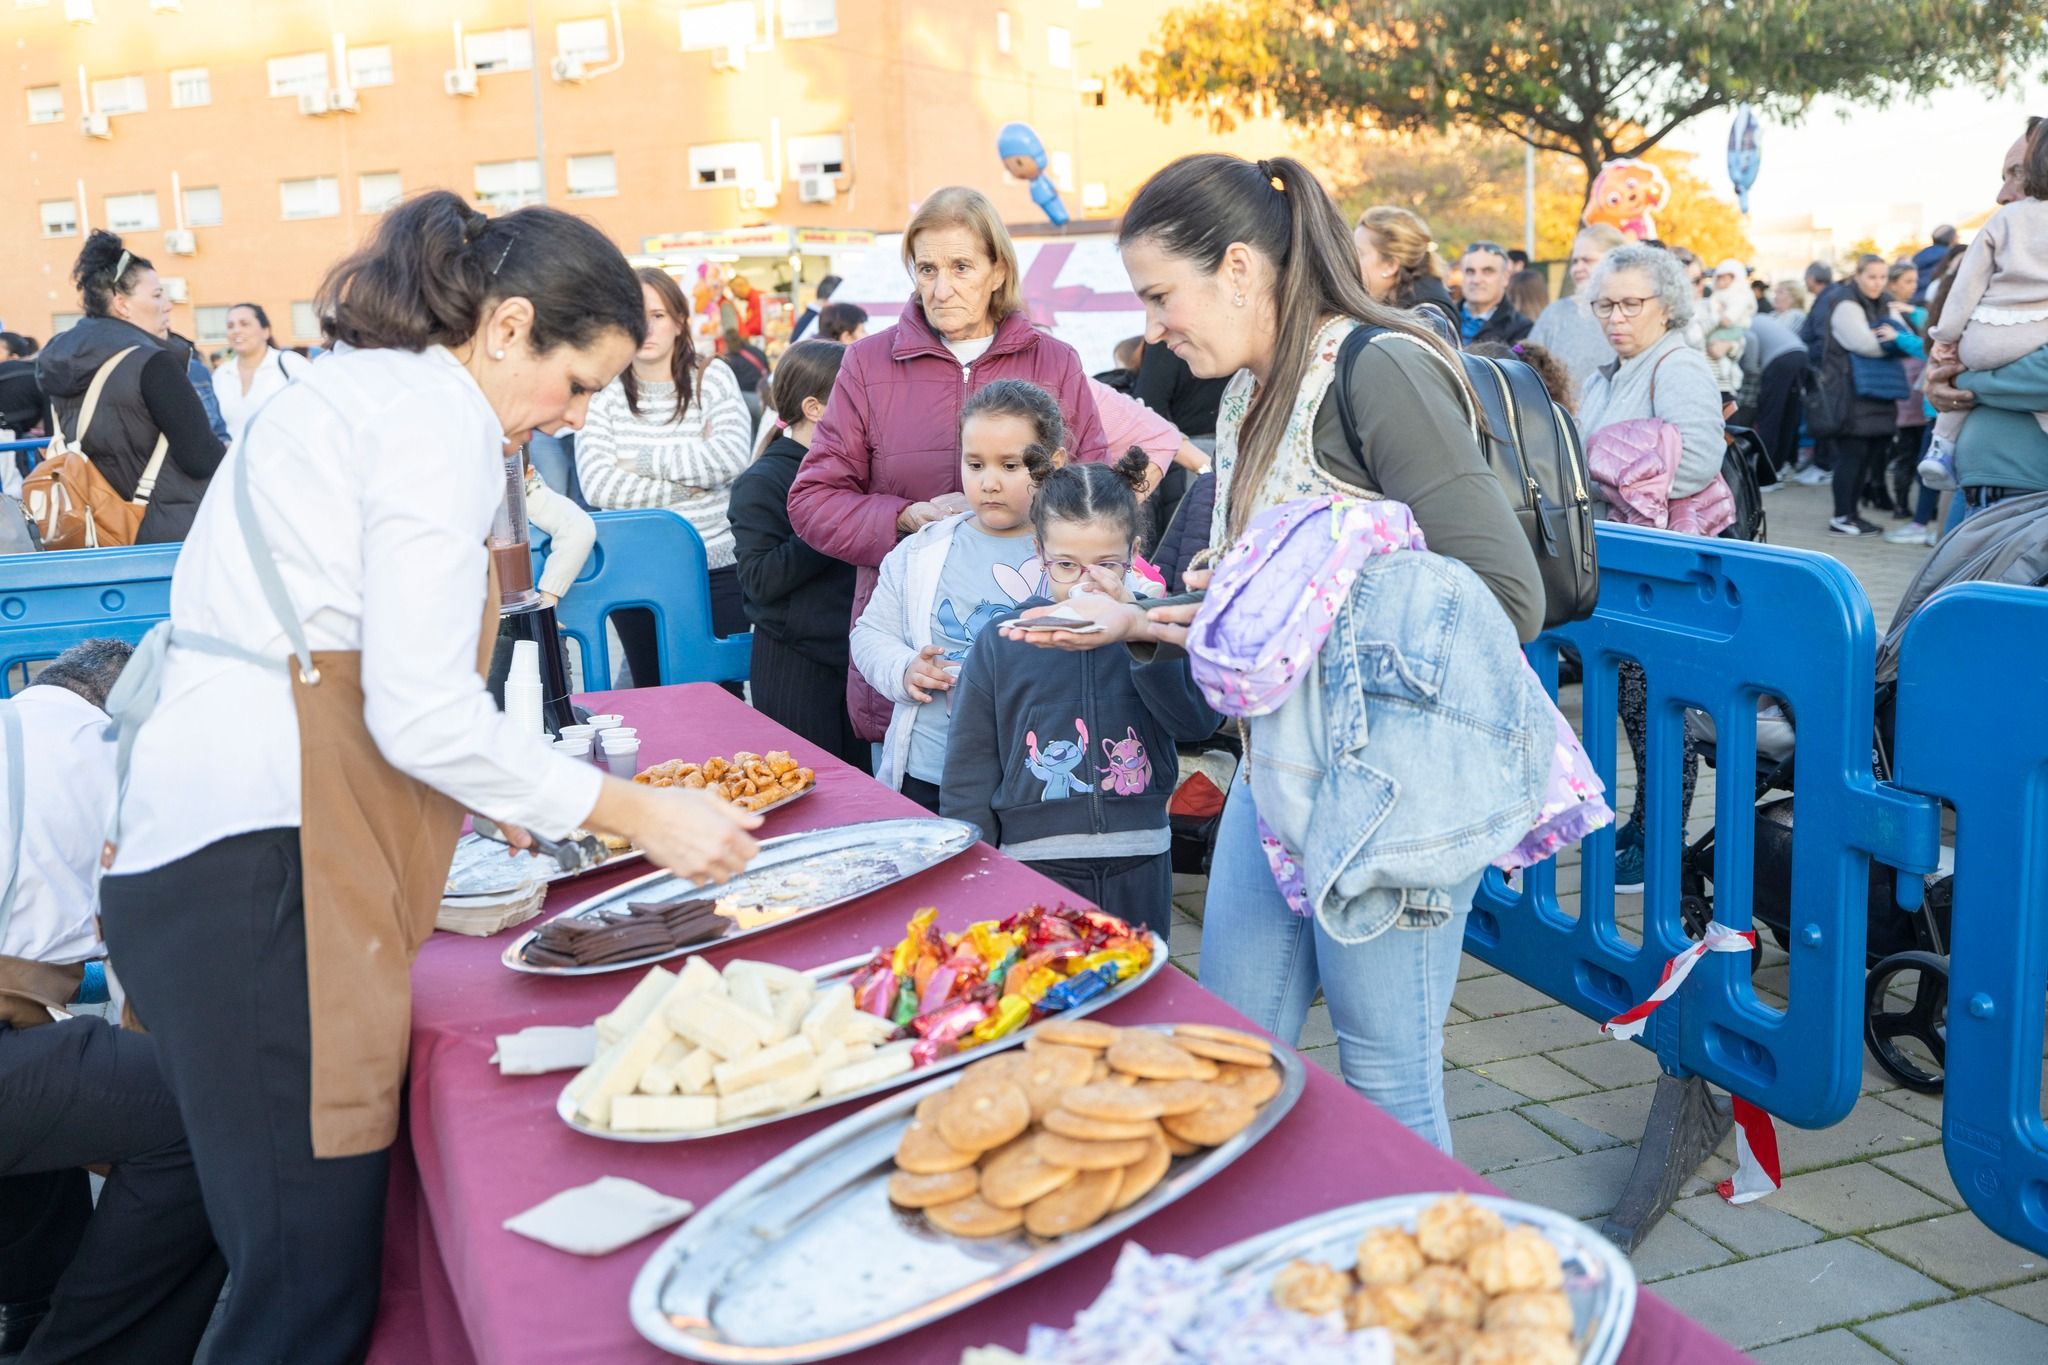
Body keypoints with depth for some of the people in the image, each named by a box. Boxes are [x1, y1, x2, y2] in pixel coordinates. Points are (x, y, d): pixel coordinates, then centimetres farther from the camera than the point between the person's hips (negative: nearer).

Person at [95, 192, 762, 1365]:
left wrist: (499, 799, 28)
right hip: (258, 870, -10)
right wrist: (639, 815, -7)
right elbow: (420, 712, -15)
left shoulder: (348, 393, 23)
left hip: (195, 859, 10)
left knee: (303, 1264, 14)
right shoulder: (435, 413, -8)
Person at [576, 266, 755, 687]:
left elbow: (733, 456, -14)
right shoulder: (603, 393, 0)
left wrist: (644, 461, -12)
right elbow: (596, 486, -12)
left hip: (716, 568, 0)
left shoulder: (713, 379, 1)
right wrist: (693, 480, -12)